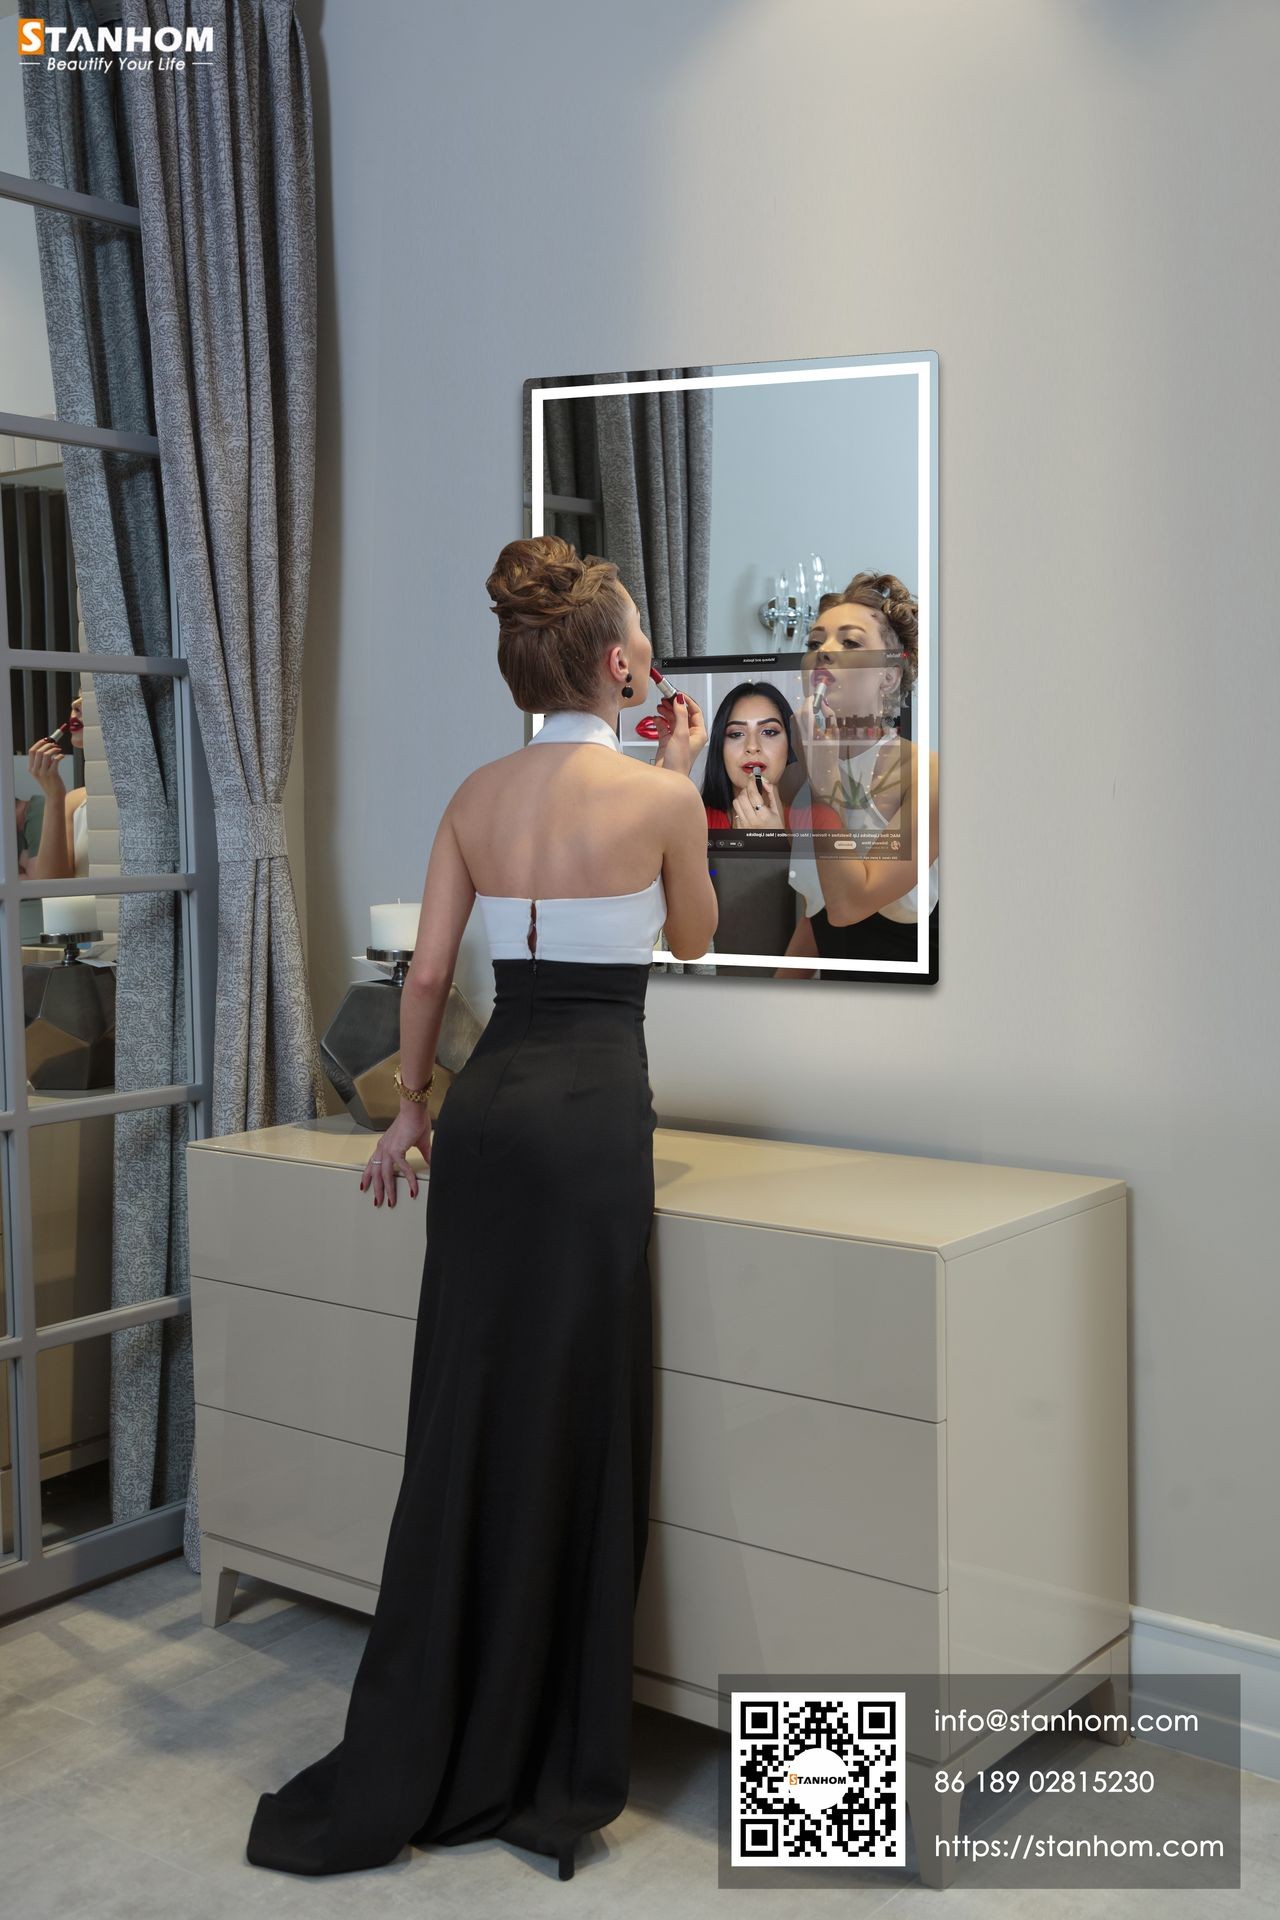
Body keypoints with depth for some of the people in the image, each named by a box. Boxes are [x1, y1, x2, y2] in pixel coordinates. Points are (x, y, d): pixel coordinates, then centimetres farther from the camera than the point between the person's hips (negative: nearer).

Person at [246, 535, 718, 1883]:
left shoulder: (478, 796, 8)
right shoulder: (661, 794, -5)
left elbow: (427, 974, 9)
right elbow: (692, 939, 11)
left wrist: (410, 1110, 19)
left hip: (487, 1109, 5)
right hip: (590, 1113, -5)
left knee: (471, 1428, 11)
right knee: (572, 1432, 4)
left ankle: (408, 1774, 20)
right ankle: (537, 1775, 17)